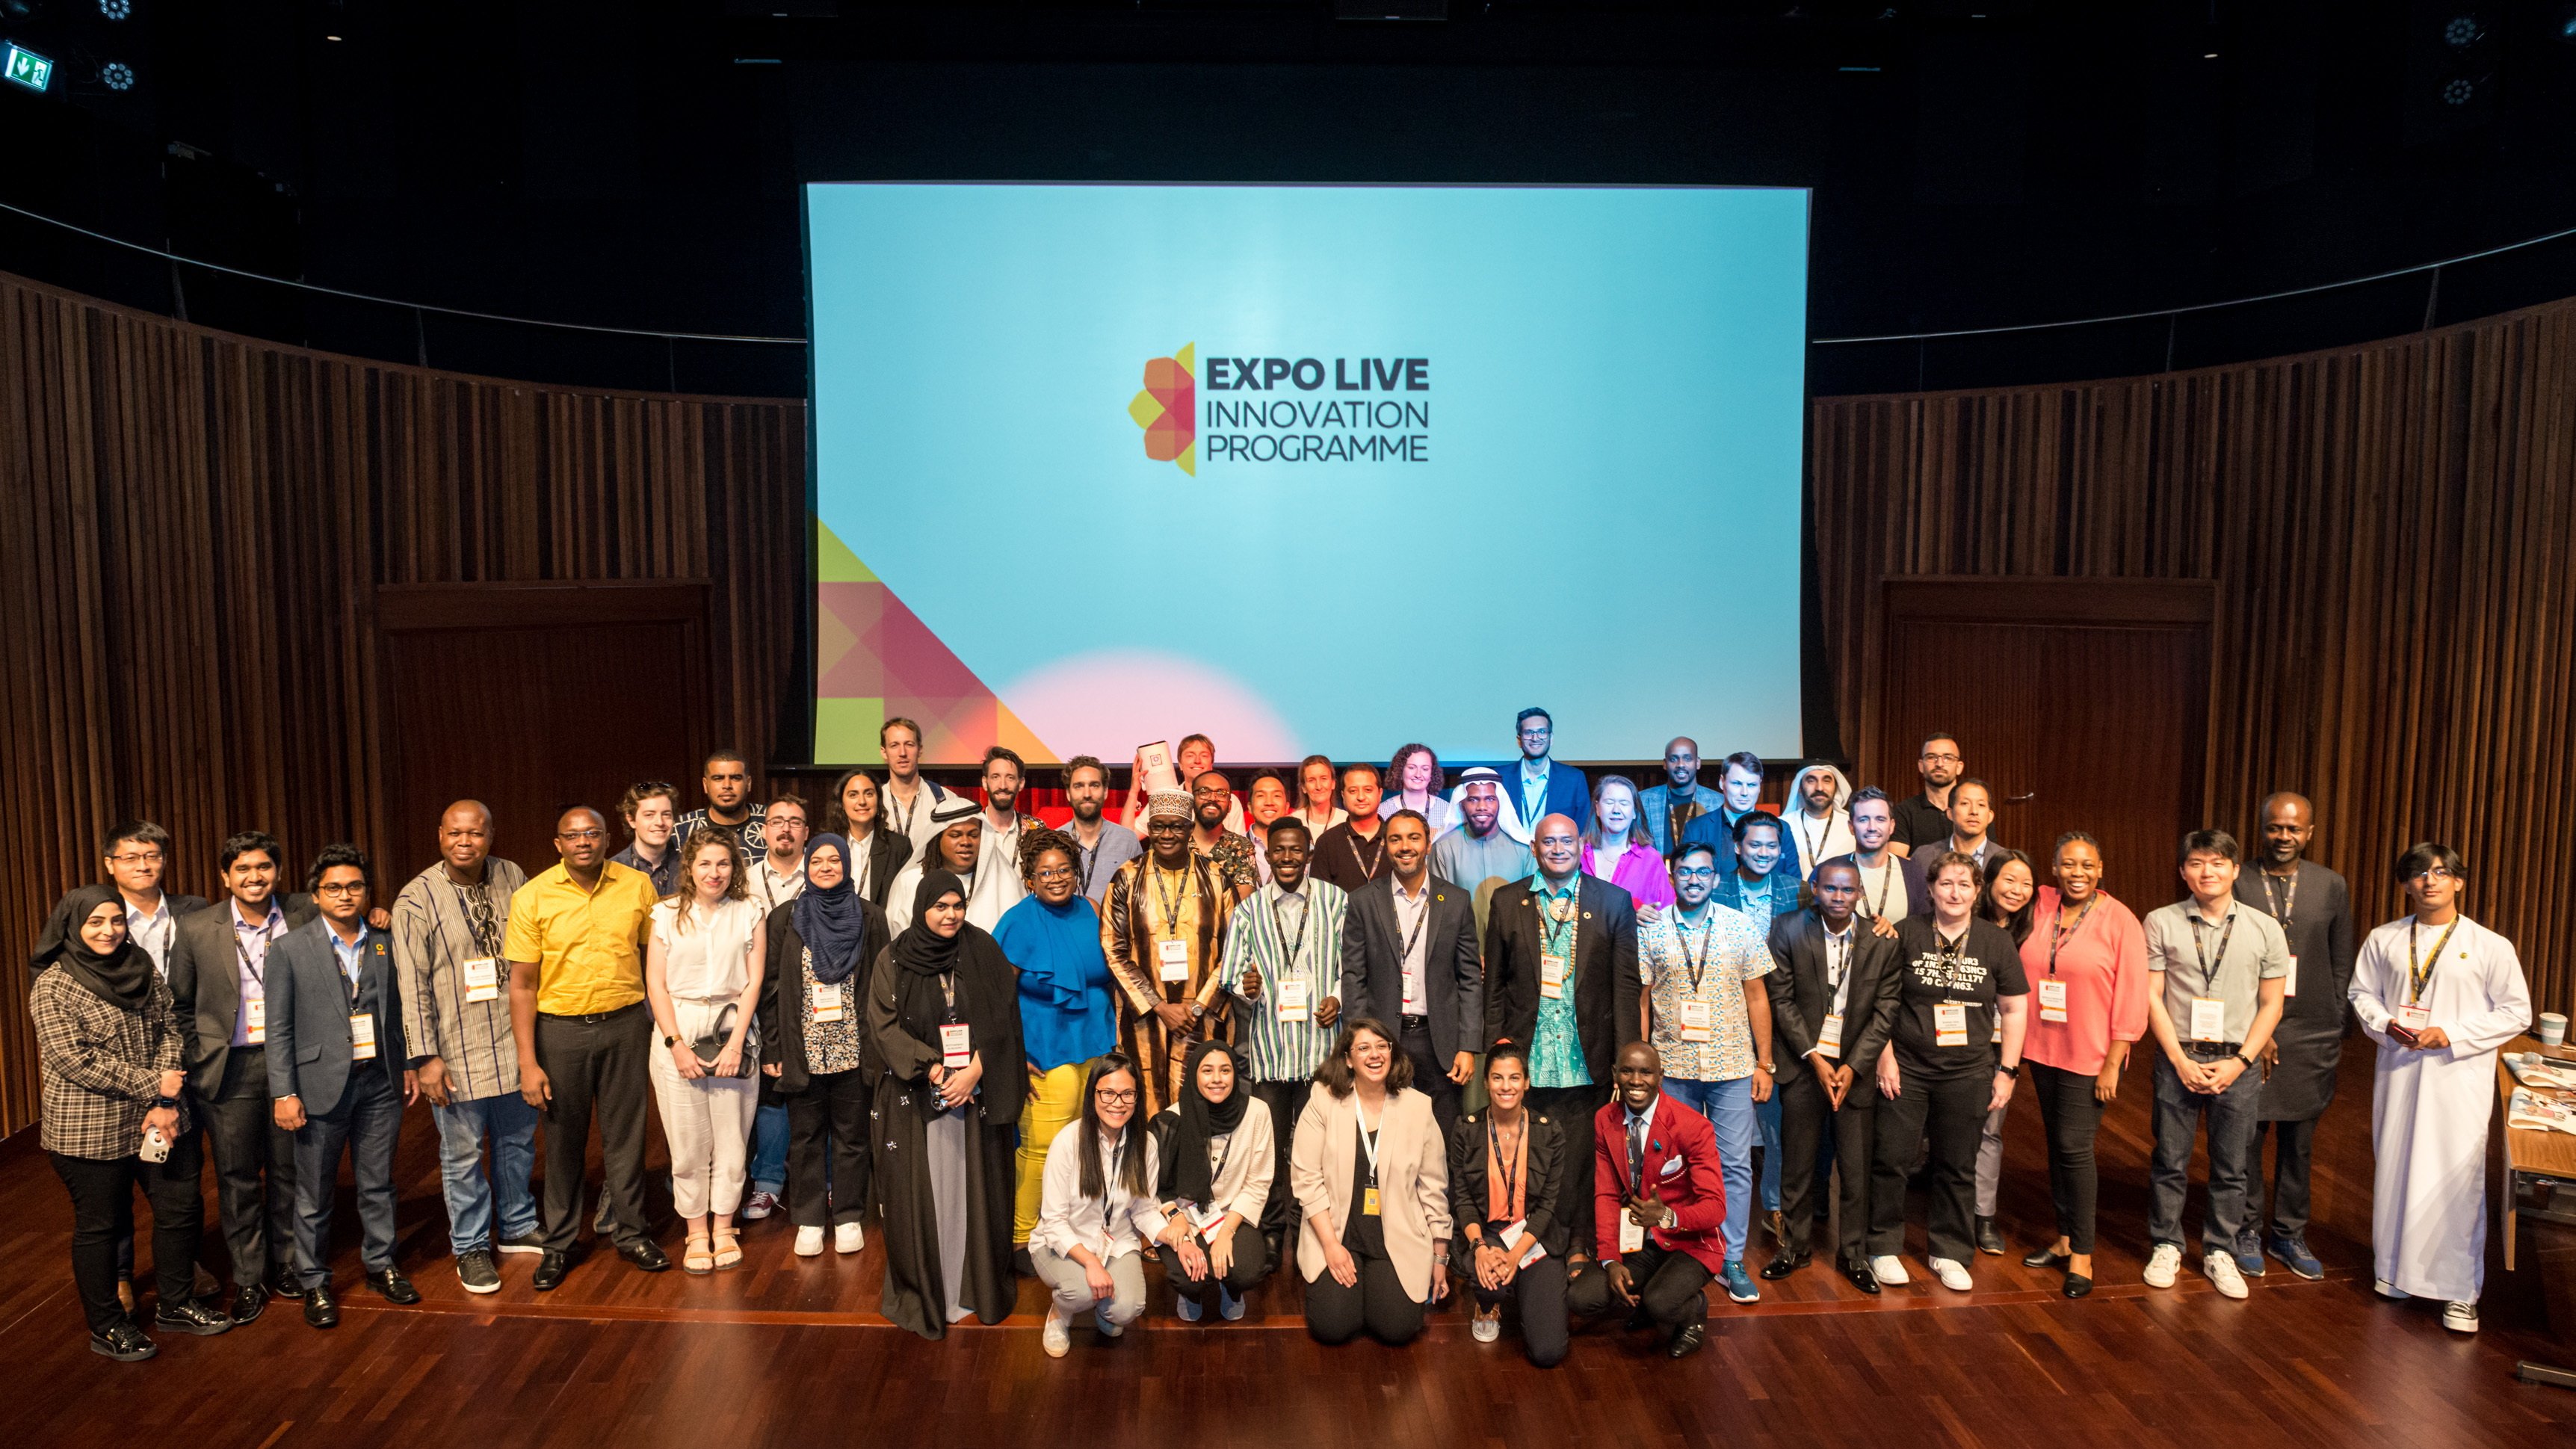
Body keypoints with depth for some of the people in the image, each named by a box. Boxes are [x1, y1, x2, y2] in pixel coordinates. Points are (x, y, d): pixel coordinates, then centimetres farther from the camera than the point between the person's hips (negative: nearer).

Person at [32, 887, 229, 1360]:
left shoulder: (143, 971, 5)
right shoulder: (52, 987, -10)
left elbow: (171, 1033, 1)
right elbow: (76, 1060, -16)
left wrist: (165, 1105, -10)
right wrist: (152, 1086, -16)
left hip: (160, 1120, 5)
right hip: (90, 1130, -5)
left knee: (182, 1209, 11)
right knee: (100, 1226, 9)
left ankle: (176, 1305, 29)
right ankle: (106, 1327, 25)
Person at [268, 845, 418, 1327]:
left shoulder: (384, 944, 6)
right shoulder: (290, 949, -5)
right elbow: (279, 1028, -5)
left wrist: (409, 1065, 10)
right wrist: (284, 1092, -9)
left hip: (380, 1082, 3)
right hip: (322, 1084, -3)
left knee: (378, 1183, 13)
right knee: (315, 1193, 7)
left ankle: (380, 1265, 28)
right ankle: (315, 1283, 21)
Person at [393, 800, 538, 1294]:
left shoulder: (513, 880, 0)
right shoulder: (417, 898, -10)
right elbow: (412, 983, -10)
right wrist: (426, 1055, -12)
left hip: (515, 1042, 4)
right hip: (458, 1051, -3)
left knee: (518, 1141, 16)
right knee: (463, 1152, 7)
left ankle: (517, 1228, 34)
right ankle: (471, 1248, 23)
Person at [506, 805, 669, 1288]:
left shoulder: (637, 886, -2)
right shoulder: (533, 897, -6)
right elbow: (522, 984, -5)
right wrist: (527, 1062, -9)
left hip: (626, 1024, 1)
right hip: (560, 1027, -1)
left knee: (626, 1134, 9)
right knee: (563, 1139, 10)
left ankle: (629, 1232, 25)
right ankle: (559, 1244, 25)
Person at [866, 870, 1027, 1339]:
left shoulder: (984, 952, 2)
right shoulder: (893, 960, -1)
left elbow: (1002, 1019, -1)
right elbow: (884, 1025, -6)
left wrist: (974, 1071, -14)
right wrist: (933, 1070, -15)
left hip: (979, 1094, 1)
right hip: (915, 1097, -1)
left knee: (975, 1190, 6)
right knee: (919, 1194, 2)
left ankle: (976, 1287, 20)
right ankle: (922, 1291, 16)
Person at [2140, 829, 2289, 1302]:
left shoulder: (2265, 929, 3)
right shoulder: (2161, 923, -1)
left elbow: (2271, 1005, 4)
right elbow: (2152, 996, -1)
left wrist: (2239, 1062, -5)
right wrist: (2181, 1060, -7)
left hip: (2238, 1062, 1)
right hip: (2178, 1058, -1)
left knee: (2231, 1166, 8)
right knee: (2170, 1160, 6)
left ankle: (2220, 1252, 22)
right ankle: (2166, 1246, 21)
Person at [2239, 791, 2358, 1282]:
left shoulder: (2332, 887, 3)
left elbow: (2342, 966, 8)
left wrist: (2338, 1032, 6)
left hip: (2310, 1037, 2)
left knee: (2299, 1141, 11)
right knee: (2246, 1136, 4)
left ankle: (2290, 1234, 25)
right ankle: (2246, 1231, 19)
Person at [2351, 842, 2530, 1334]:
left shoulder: (2490, 946, -5)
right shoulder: (2383, 940, 4)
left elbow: (2516, 1013, -3)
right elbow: (2361, 992, 13)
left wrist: (2450, 1035, -13)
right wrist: (2387, 1024, -7)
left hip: (2459, 1077, -3)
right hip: (2398, 1070, 3)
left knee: (2458, 1178, -4)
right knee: (2393, 1169, 12)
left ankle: (2460, 1289, 7)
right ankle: (2396, 1270, 27)